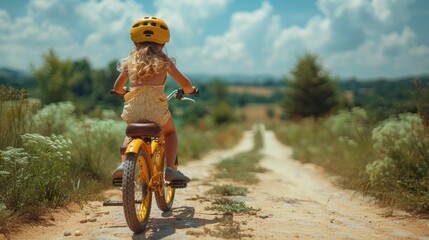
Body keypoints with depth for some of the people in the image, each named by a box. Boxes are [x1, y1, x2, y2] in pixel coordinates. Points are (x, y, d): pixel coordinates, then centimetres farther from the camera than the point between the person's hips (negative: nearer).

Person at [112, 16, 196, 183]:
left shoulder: (130, 61, 13)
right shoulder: (164, 62, 7)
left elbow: (117, 88, 21)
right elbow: (186, 85, 7)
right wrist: (189, 90, 30)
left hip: (132, 110, 3)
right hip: (156, 109, -2)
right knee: (170, 132, 27)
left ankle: (123, 163, 11)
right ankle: (171, 168, 9)